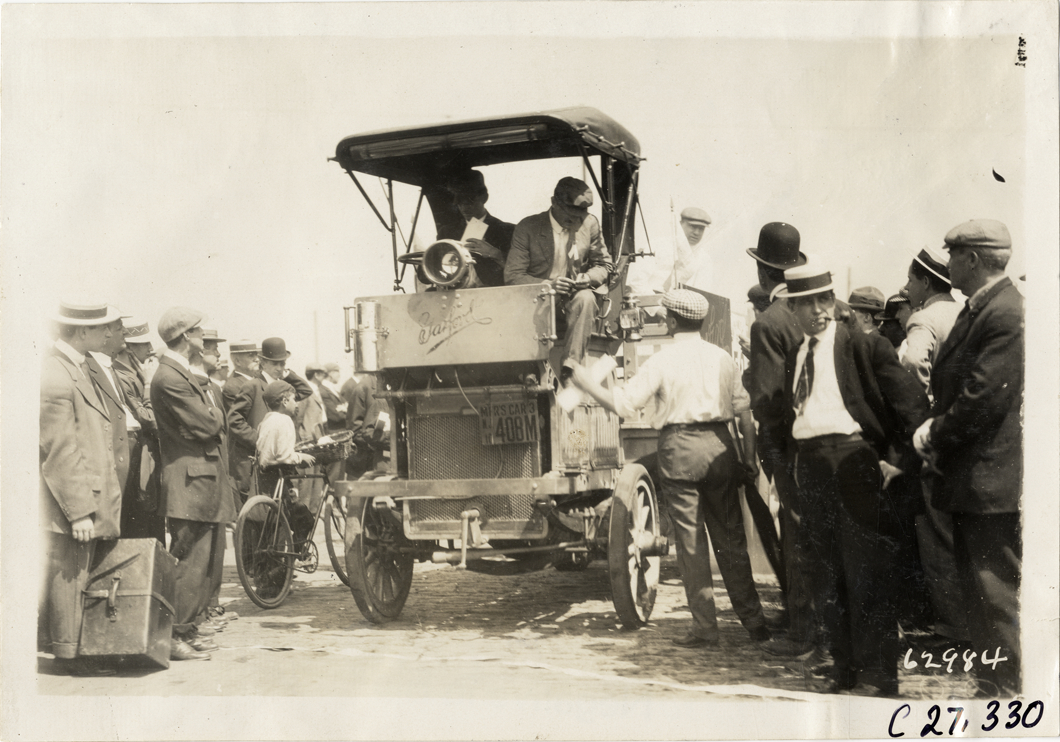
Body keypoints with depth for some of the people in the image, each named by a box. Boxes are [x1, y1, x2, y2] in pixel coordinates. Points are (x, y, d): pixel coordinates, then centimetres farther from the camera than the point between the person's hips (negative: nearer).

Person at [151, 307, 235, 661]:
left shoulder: (182, 373, 18)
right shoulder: (168, 378, -16)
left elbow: (213, 424, 17)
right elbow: (206, 425, -18)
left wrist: (211, 415, -3)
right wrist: (216, 411, 1)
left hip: (207, 482, 11)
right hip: (191, 483, -11)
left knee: (207, 561, 15)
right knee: (190, 562, -7)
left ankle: (186, 629, 23)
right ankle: (175, 637, -1)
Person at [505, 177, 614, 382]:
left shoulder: (589, 224, 4)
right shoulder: (527, 228, -4)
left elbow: (605, 265, 14)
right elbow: (512, 276, -7)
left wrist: (589, 277, -11)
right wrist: (547, 284, -24)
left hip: (573, 304, 2)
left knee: (586, 298, -33)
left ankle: (570, 369, -35)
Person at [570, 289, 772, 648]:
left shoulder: (662, 361, -5)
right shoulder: (721, 357, 8)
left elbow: (623, 404, -9)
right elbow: (743, 409, 8)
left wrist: (586, 383, 0)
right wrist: (750, 456, 14)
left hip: (679, 447, -4)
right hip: (719, 445, 4)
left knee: (691, 541, 3)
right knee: (731, 538, 11)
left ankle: (705, 627, 5)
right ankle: (753, 621, 14)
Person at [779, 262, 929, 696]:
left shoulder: (864, 346, -3)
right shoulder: (793, 358, 16)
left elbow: (912, 403, -7)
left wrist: (898, 460, -12)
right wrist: (796, 462, 13)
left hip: (855, 462, -6)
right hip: (811, 466, 6)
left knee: (867, 573, -4)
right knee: (825, 574, 10)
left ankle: (878, 676, 5)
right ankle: (845, 667, 22)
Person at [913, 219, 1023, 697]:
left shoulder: (1007, 314, -19)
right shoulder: (978, 310, 14)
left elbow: (984, 400, -23)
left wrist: (933, 437, -11)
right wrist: (934, 431, 2)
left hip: (991, 480, -11)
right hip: (971, 479, 11)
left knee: (994, 594, -4)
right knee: (977, 591, 19)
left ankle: (1003, 692, 5)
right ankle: (990, 682, 31)